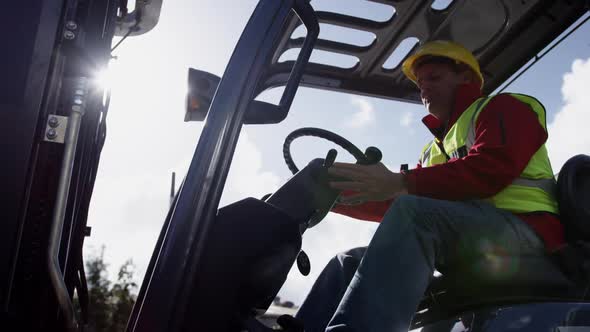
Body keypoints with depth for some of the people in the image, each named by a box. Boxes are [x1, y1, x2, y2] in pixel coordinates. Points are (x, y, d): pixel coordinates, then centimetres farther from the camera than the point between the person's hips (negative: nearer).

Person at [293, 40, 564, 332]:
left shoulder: (505, 107, 10)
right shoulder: (435, 149, 31)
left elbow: (493, 169, -13)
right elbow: (393, 204, 20)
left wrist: (400, 183, -22)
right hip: (463, 258, 8)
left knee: (411, 211, -32)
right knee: (350, 261, 0)